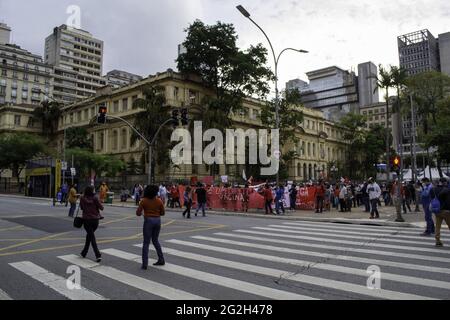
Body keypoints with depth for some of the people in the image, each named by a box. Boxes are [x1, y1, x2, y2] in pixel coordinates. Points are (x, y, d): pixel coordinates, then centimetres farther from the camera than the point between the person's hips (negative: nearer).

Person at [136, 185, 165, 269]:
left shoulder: (144, 201, -7)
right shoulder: (159, 201, -1)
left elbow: (138, 213, -6)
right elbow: (163, 213, 5)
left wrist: (141, 213, 16)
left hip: (148, 221, -3)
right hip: (157, 220, 3)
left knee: (146, 242, 4)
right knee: (155, 240, 21)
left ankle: (145, 264, 1)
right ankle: (161, 260, 24)